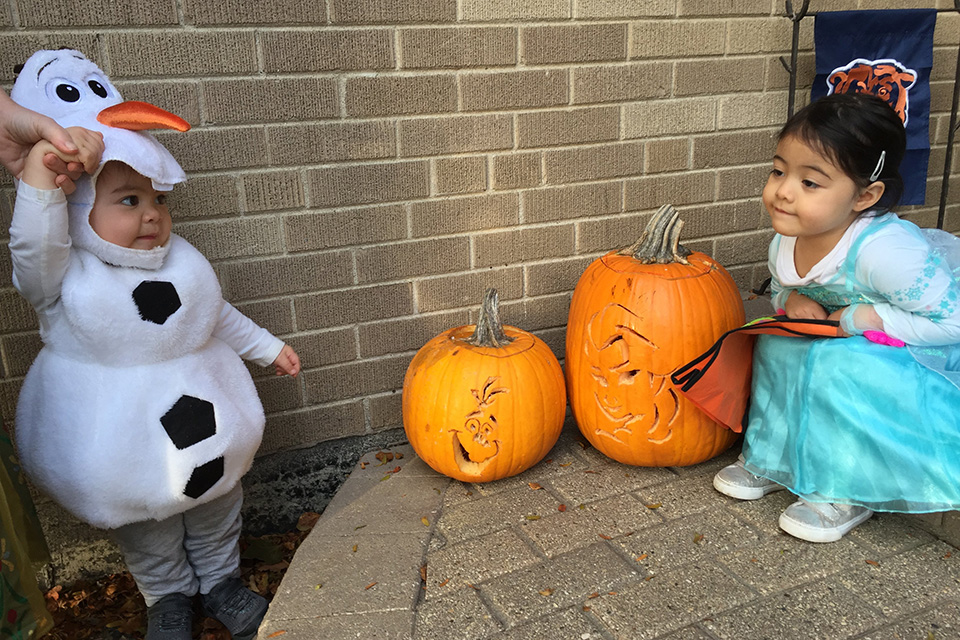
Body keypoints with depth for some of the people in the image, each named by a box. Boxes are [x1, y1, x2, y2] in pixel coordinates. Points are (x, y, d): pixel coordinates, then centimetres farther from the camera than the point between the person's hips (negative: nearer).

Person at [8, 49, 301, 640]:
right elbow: (34, 246, -40)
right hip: (118, 431, -3)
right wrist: (39, 176, -52)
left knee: (216, 509, 21)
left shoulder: (183, 260, -3)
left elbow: (220, 316, 10)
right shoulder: (62, 276, -18)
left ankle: (222, 581, 46)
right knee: (146, 530, 18)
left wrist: (268, 347, 16)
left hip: (200, 414, 4)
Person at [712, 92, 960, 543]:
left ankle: (849, 490, -11)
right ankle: (772, 459, 4)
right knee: (778, 345, -12)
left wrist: (862, 317, -31)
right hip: (843, 341, 7)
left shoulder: (882, 251, -36)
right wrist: (793, 301, -14)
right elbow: (779, 289, 10)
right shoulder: (786, 244, -13)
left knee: (839, 368, -31)